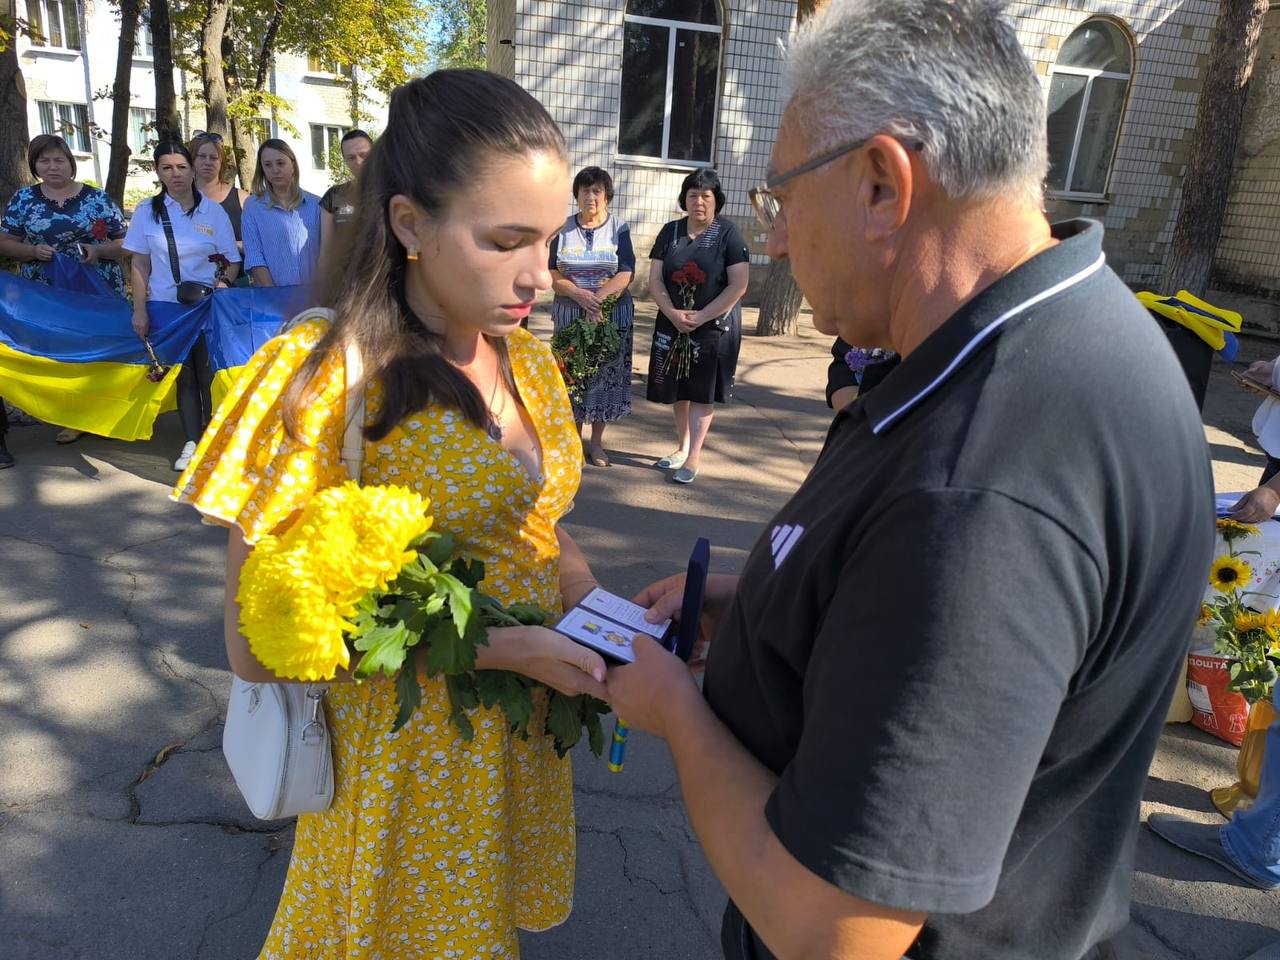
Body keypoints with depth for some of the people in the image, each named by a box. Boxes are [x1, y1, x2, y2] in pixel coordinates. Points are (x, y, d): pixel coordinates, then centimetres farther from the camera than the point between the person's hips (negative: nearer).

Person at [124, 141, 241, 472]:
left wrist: (224, 279, -16)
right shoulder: (147, 212, 3)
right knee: (184, 377, 5)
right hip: (166, 307, 1)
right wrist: (139, 309, -4)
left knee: (209, 376, 0)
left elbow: (233, 260, 5)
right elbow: (140, 264, 4)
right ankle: (192, 443, 11)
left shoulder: (213, 211, 2)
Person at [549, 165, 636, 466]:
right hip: (569, 315, 1)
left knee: (606, 375, 3)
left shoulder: (619, 229, 1)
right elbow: (552, 274, -2)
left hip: (612, 315, -1)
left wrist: (598, 299, -21)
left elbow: (626, 274, -8)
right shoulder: (562, 229, 4)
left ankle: (597, 442, 16)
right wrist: (580, 295, -18)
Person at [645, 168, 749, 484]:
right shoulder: (671, 231, 5)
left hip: (715, 325, -4)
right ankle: (682, 447, 27)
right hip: (673, 324, 4)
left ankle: (694, 456, 4)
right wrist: (673, 313, -15)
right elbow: (655, 279, 1)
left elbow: (739, 284, -12)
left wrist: (701, 316, -16)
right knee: (678, 389, 11)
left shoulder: (728, 232, -6)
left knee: (702, 392, -1)